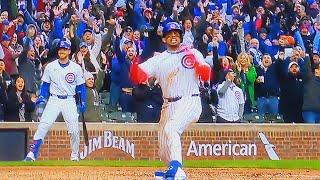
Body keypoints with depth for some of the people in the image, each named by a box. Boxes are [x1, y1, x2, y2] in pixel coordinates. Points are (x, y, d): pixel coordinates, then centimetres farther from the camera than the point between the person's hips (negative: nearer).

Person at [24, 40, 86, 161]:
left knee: (74, 130, -3)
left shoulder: (76, 68, 2)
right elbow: (45, 84, 10)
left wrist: (83, 103, -2)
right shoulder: (50, 67, 4)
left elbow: (81, 87, 6)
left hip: (69, 101, 0)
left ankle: (75, 156, 16)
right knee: (43, 126, -15)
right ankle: (32, 153, -18)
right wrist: (42, 97, -5)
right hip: (54, 100, 0)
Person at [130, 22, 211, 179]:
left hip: (190, 102, -5)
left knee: (171, 129, -32)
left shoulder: (193, 53, 3)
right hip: (168, 106, 5)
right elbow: (138, 77, 1)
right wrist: (134, 61, -18)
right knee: (164, 152, 8)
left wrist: (199, 65, -26)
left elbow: (206, 77, -7)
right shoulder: (158, 60, 11)